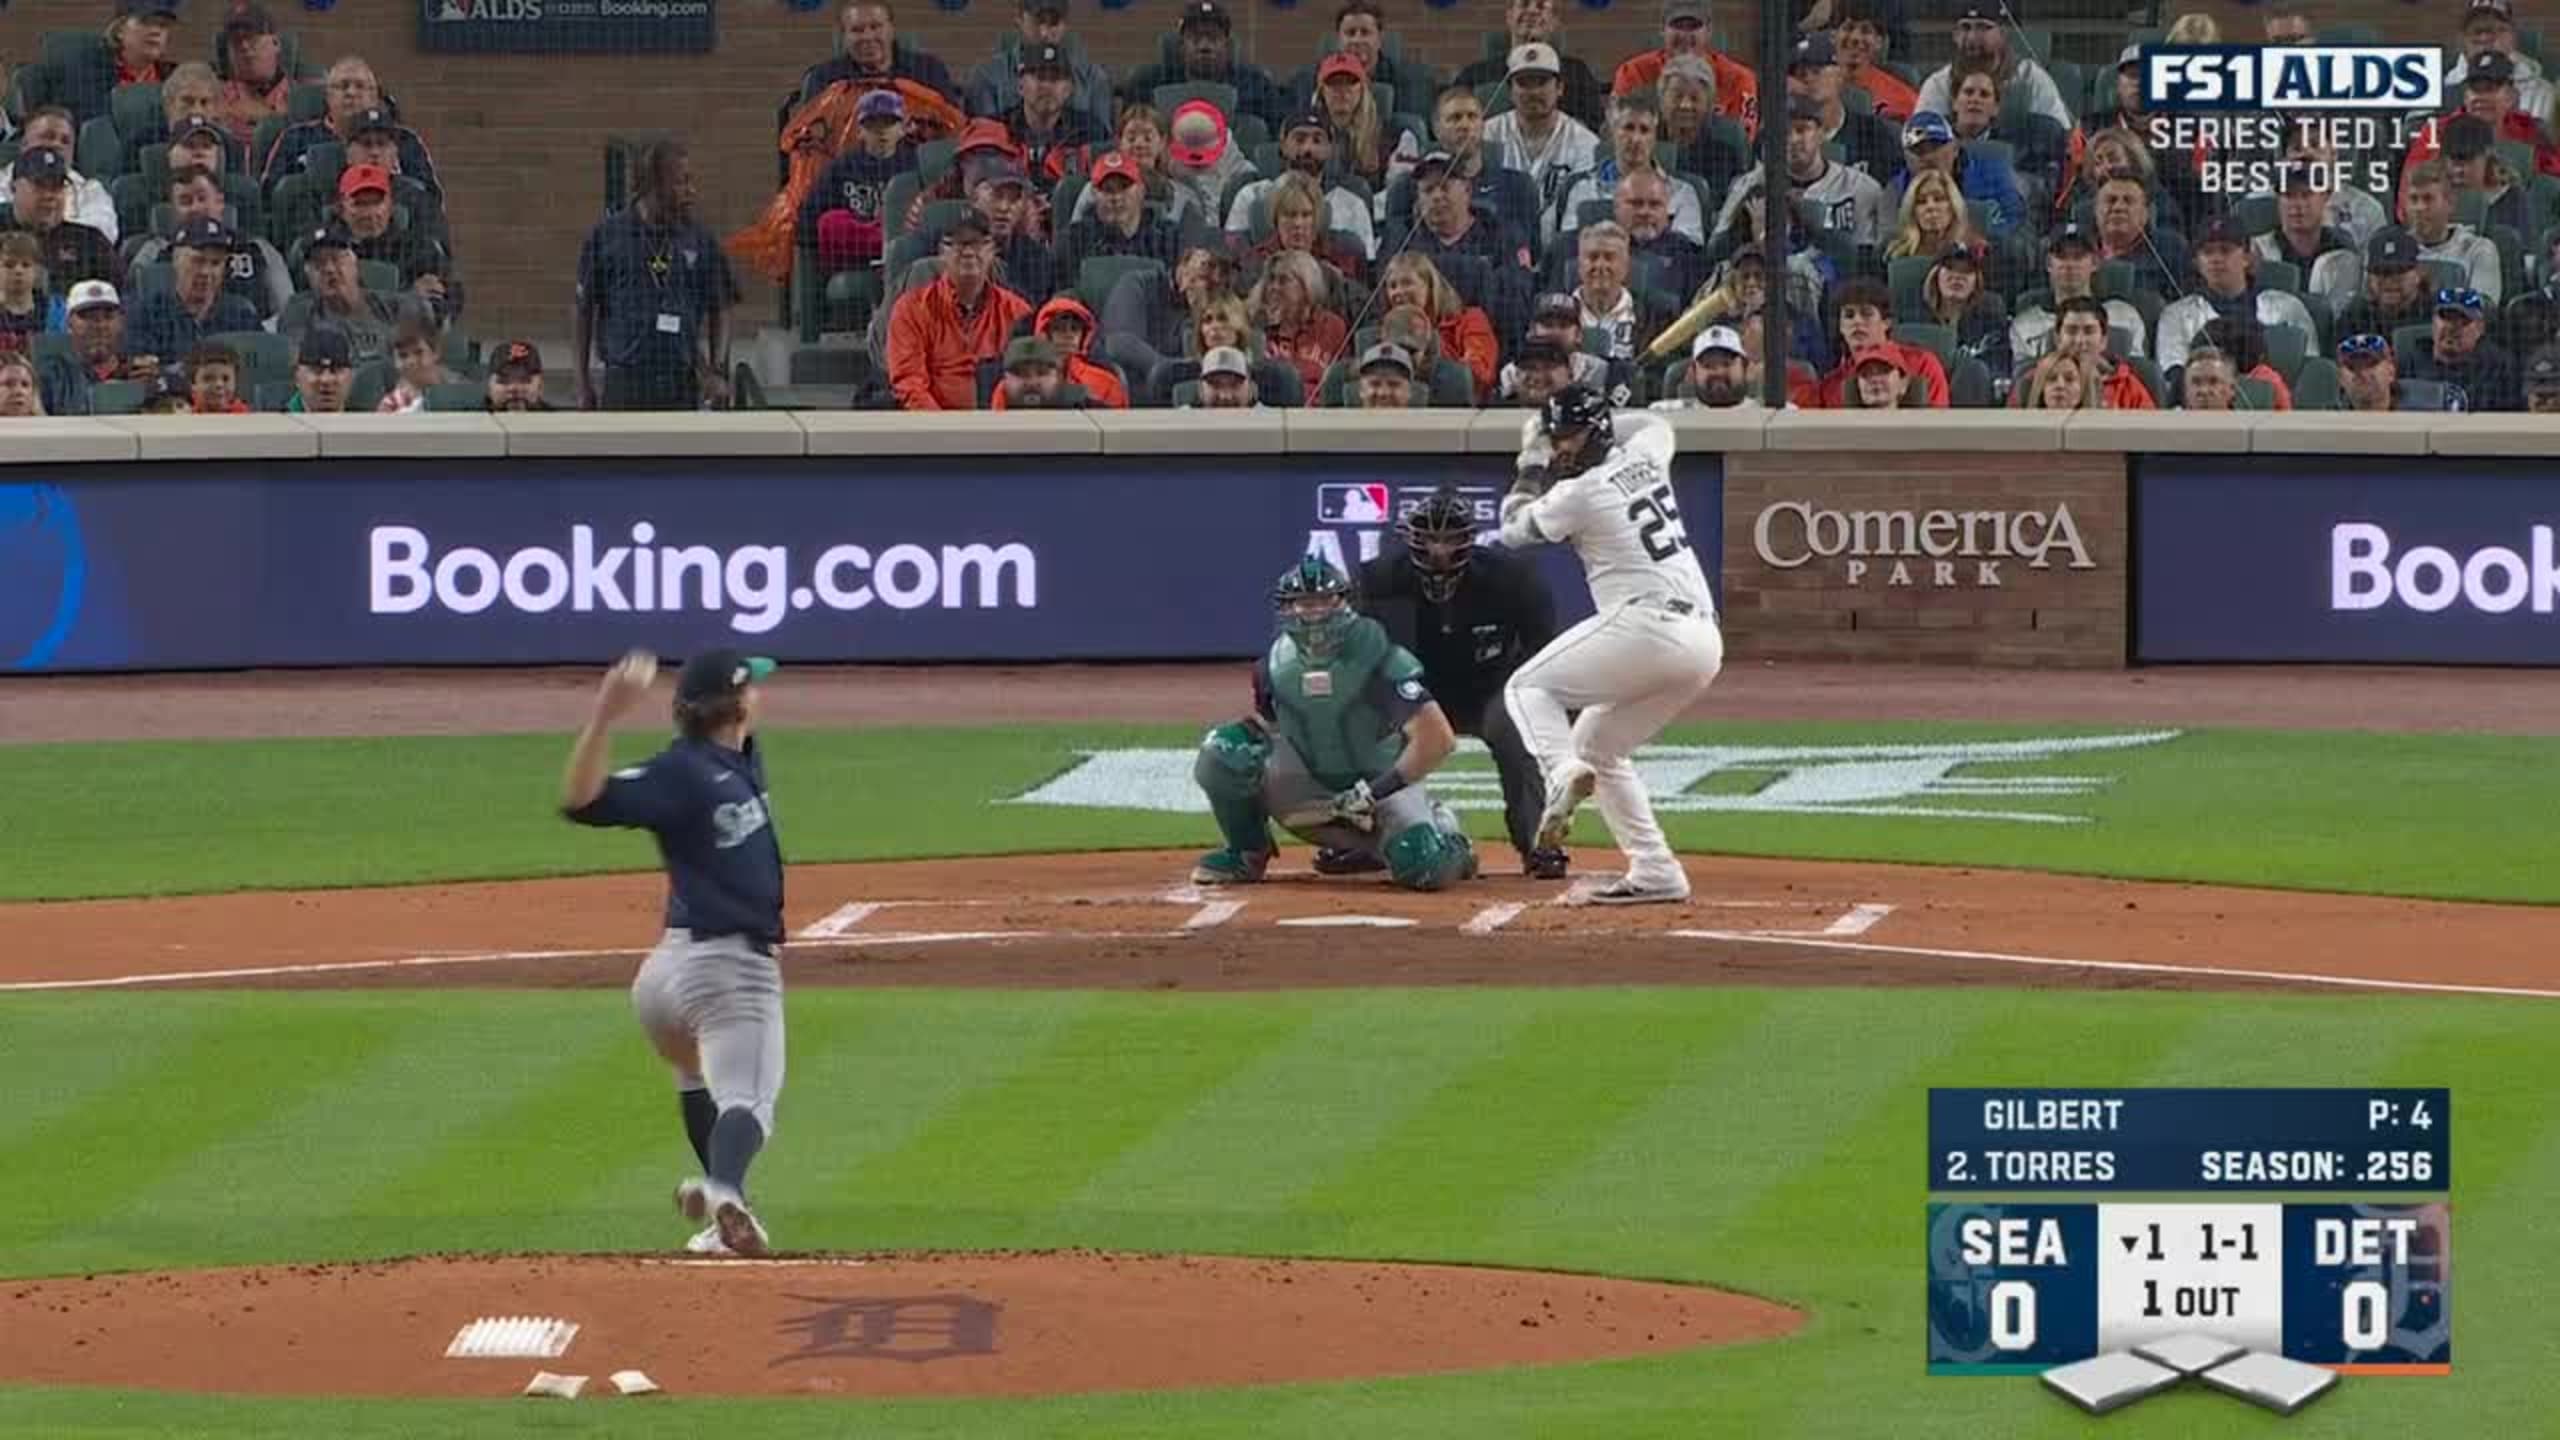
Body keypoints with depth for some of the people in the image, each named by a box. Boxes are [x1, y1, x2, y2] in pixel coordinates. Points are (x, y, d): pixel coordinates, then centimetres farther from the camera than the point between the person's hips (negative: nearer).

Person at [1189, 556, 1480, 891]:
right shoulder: (1276, 662, -7)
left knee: (1425, 870, -29)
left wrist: (1373, 793, -29)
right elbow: (1265, 725, 11)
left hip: (1383, 781, -3)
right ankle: (1245, 853, 0)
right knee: (1225, 749, -23)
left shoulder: (1380, 658, -23)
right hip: (1311, 784, 3)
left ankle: (1440, 829, 11)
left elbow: (1438, 738, -29)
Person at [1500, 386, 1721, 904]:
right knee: (1598, 744, 21)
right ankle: (1655, 873, 11)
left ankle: (1564, 773, -22)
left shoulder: (1579, 493, -6)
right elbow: (1658, 423, 42)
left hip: (1645, 624, -8)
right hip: (1704, 642, 8)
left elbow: (1514, 528, 11)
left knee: (1528, 687, 7)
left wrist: (1534, 464, 22)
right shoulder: (1646, 454, 15)